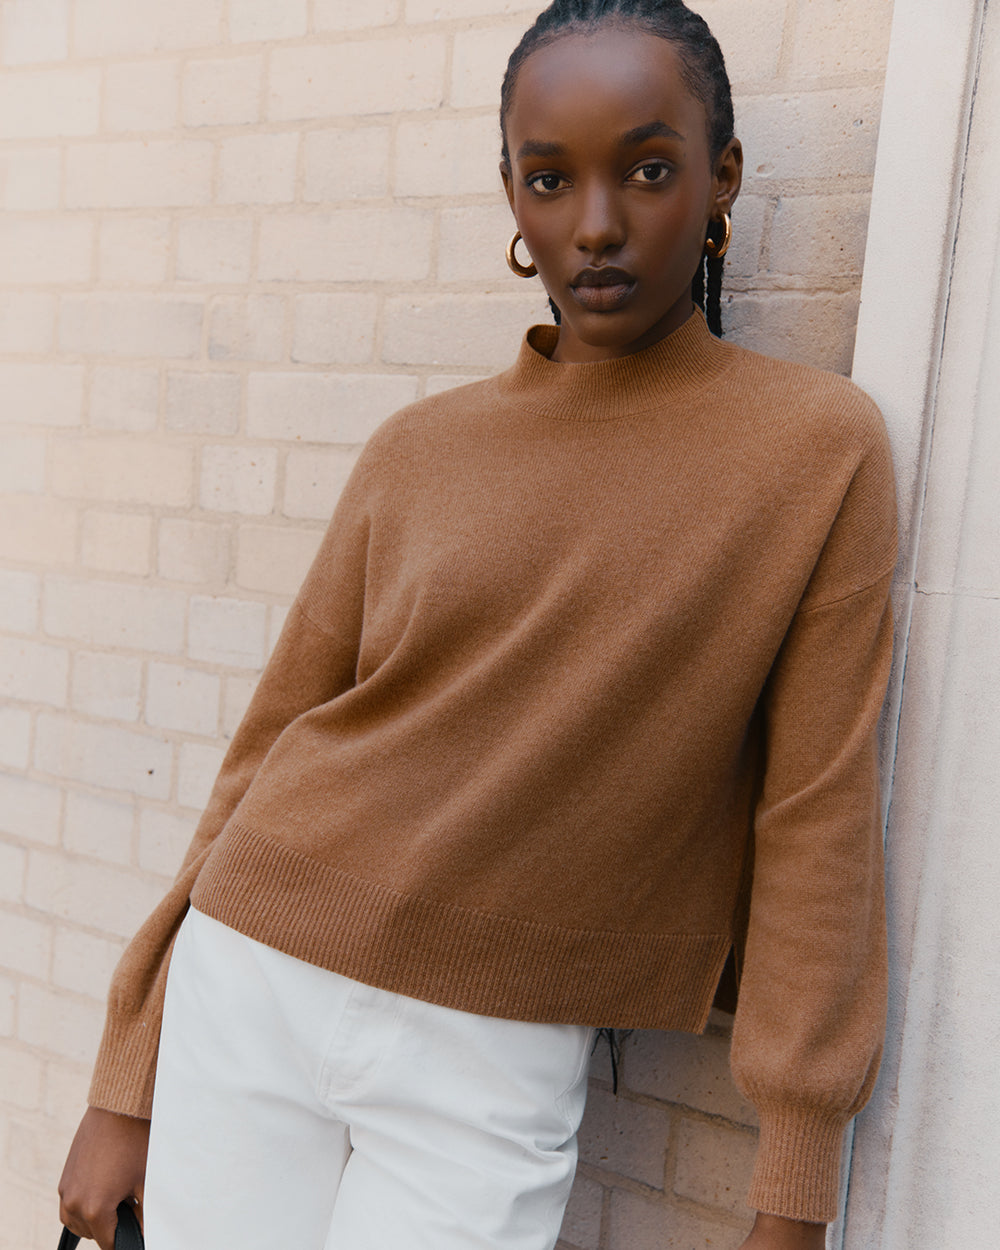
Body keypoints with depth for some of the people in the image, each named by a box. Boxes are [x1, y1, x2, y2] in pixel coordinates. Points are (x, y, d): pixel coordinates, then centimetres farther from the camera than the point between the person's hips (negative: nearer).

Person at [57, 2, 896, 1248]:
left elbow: (813, 823, -6)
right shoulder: (418, 452, 0)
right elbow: (269, 748, 3)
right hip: (253, 986, 2)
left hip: (496, 1066, -2)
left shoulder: (823, 446, -6)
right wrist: (128, 1087, 7)